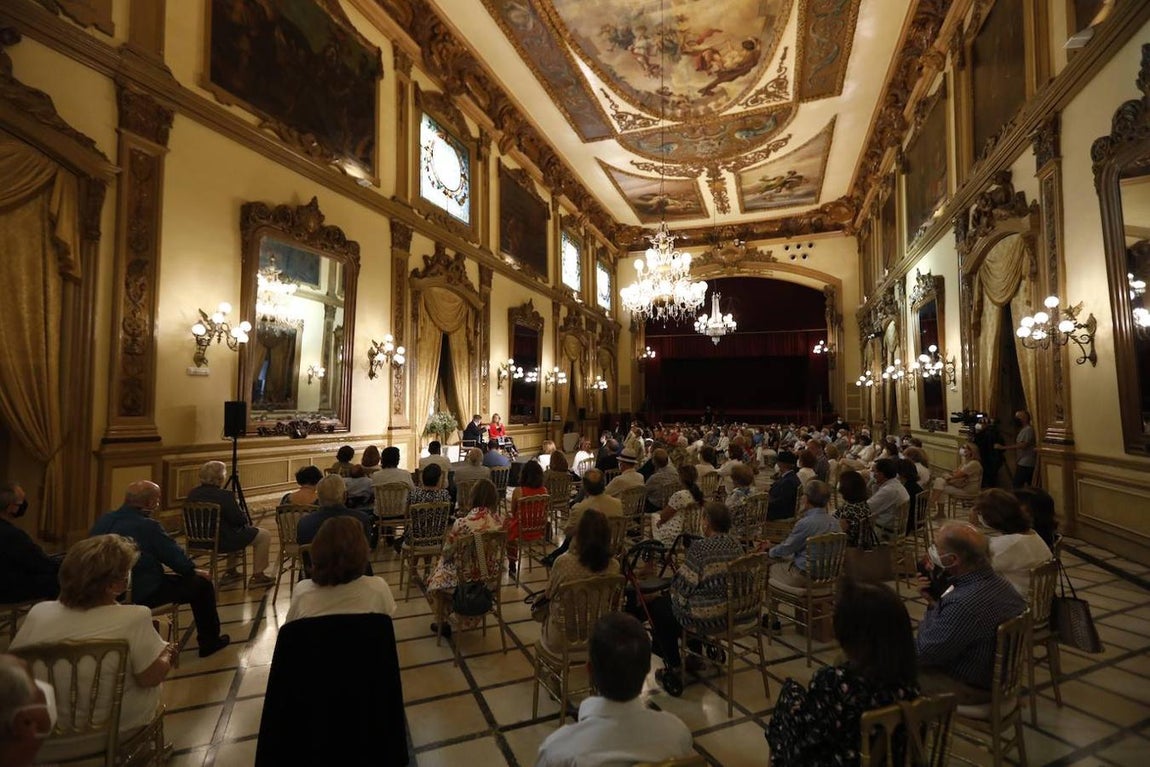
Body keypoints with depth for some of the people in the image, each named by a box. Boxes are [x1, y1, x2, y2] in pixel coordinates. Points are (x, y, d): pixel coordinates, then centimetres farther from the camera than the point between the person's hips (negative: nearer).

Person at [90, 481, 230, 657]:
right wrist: (194, 571, 5)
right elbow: (177, 557, -15)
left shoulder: (103, 520, 0)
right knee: (201, 584, 7)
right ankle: (209, 642, 20)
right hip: (140, 595, -8)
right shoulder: (147, 526, -23)